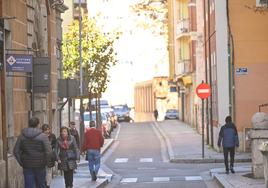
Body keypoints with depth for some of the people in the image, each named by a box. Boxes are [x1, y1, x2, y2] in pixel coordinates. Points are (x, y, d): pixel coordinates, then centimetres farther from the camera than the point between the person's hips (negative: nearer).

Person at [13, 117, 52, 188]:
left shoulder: (22, 136, 2)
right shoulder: (43, 136, -9)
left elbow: (16, 151, 2)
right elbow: (49, 152, -15)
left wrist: (21, 162, 7)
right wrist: (44, 162, -1)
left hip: (27, 166, 2)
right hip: (39, 166, -2)